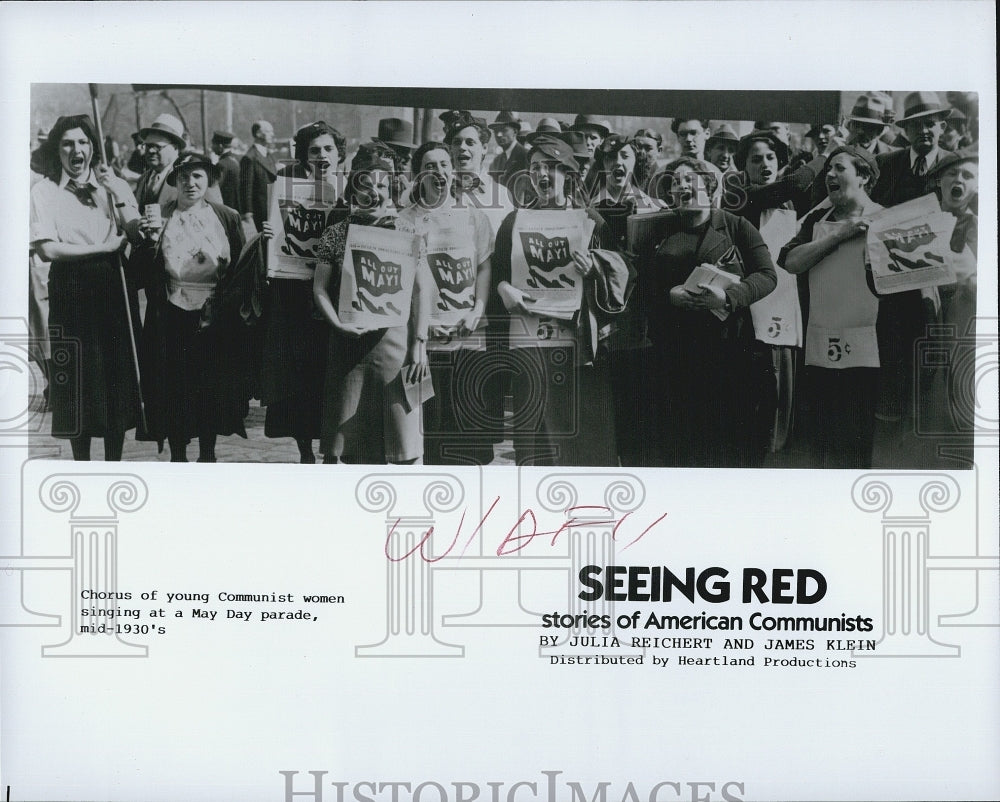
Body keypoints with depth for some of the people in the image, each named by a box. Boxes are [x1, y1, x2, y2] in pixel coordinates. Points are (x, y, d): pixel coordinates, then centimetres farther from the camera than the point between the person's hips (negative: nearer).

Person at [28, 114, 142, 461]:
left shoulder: (114, 185, 10)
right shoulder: (44, 191, 0)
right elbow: (47, 249, -10)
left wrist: (117, 195, -9)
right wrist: (103, 248, -10)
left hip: (113, 289, 3)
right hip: (72, 292, -3)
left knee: (118, 375, 4)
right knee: (79, 379, 2)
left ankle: (114, 461, 16)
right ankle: (81, 464, 14)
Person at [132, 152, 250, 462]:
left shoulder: (227, 218, 4)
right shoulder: (160, 217, 3)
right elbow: (145, 272, 0)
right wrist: (151, 242, -15)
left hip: (215, 320, 1)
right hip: (172, 318, -1)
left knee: (213, 388, 7)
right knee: (174, 389, 2)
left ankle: (207, 453, 21)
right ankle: (177, 455, 14)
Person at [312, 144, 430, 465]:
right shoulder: (336, 234, 7)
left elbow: (420, 291, 2)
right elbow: (320, 288, 8)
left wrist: (420, 344, -5)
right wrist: (338, 323, -9)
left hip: (394, 339, -1)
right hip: (350, 341, 1)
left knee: (403, 439, -2)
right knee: (339, 441, 2)